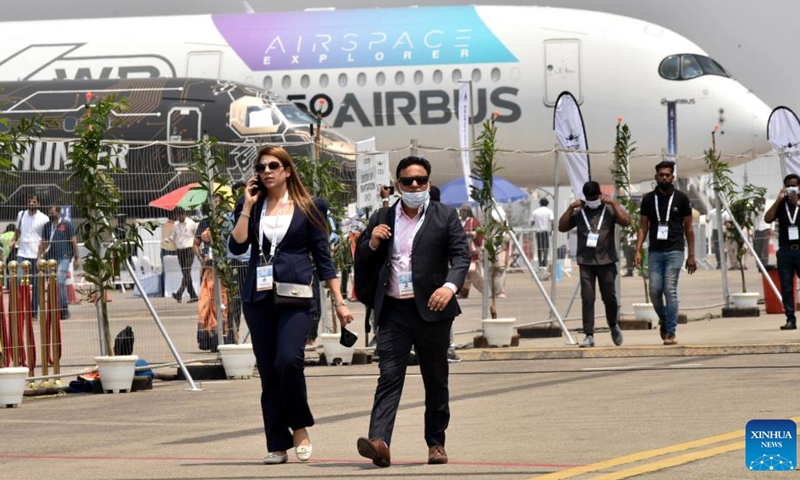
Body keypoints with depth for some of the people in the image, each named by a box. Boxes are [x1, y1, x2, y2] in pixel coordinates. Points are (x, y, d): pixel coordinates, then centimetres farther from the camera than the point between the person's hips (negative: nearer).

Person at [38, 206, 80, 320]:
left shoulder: (66, 224, 0)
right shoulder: (47, 226, 13)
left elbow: (74, 241, 1)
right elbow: (43, 243, 17)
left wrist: (76, 258, -2)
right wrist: (40, 257, 9)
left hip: (64, 257, -5)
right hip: (51, 258, 5)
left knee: (60, 281, -19)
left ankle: (63, 309, -16)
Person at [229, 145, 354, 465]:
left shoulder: (308, 208, 5)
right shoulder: (251, 207, 12)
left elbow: (323, 258, 6)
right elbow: (237, 245, -3)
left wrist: (339, 302, 3)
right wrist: (247, 206, -5)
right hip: (259, 296, 3)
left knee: (289, 360, -22)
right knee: (268, 372, 2)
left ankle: (299, 427, -2)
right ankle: (278, 445, 7)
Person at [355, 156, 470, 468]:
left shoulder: (445, 217, 4)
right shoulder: (382, 218, 12)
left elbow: (461, 255, -4)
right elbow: (361, 257, 19)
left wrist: (450, 286, -22)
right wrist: (372, 241, -4)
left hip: (431, 309, -1)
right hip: (394, 311, 1)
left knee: (436, 380, 8)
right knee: (389, 376, -10)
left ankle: (436, 442, 19)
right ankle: (379, 442, -23)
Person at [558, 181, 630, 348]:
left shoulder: (609, 210, 3)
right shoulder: (579, 213, 7)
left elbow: (626, 221, -11)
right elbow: (562, 227, 3)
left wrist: (613, 203, -11)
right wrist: (570, 208, -4)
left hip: (606, 261, -1)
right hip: (586, 261, 1)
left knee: (609, 297, 4)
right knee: (587, 299, -4)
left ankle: (614, 325, 31)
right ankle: (589, 335, -1)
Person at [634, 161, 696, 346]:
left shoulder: (681, 198, 4)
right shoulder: (648, 199, 8)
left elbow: (688, 228, 7)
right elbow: (643, 226, 10)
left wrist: (691, 255, 4)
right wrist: (638, 251, -1)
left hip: (674, 251, -2)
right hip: (654, 252, 2)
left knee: (670, 290, -9)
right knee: (654, 290, -2)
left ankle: (671, 332, -7)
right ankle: (663, 319, 26)